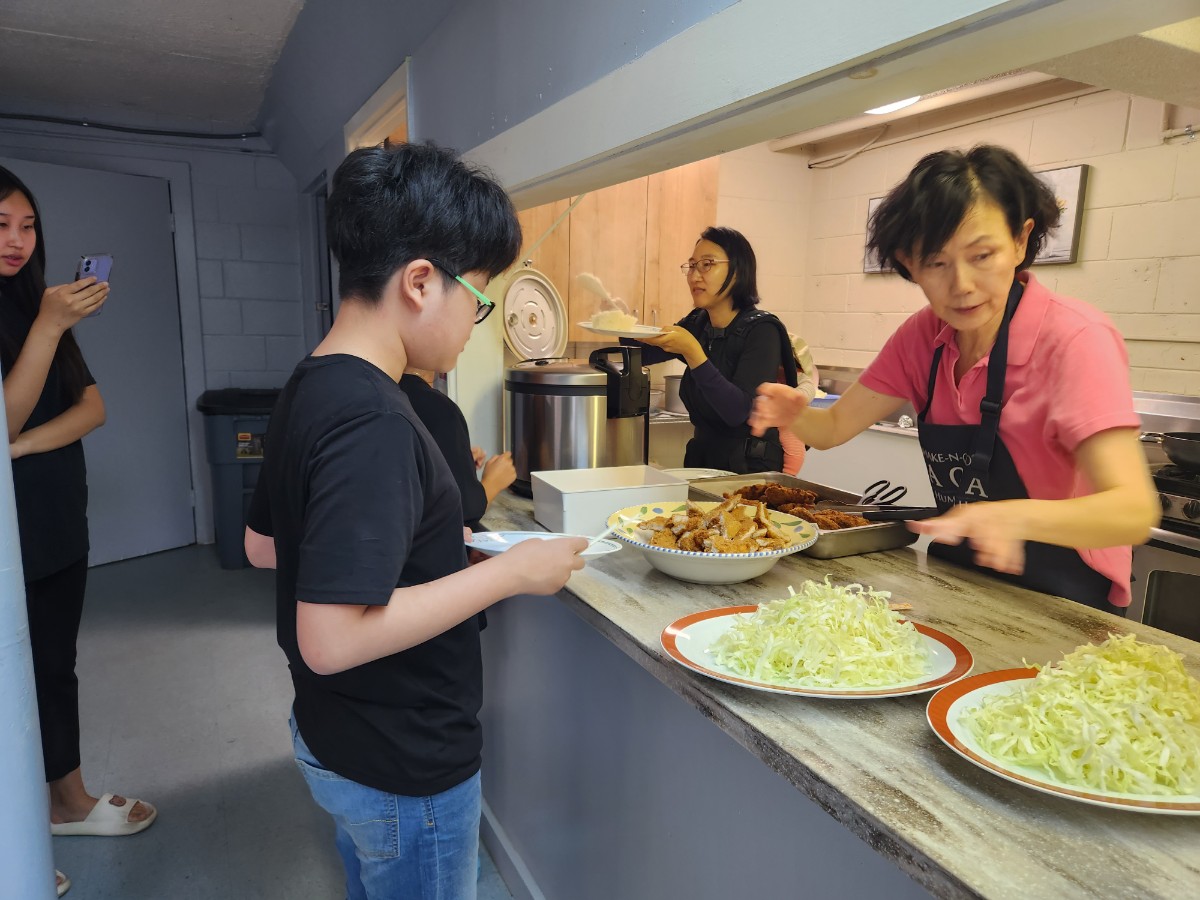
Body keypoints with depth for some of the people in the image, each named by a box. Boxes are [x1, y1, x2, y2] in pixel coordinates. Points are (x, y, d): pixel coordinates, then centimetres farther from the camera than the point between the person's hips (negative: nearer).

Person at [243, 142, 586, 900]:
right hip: (402, 771, -8)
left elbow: (263, 544, 10)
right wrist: (510, 572, -24)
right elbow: (332, 639, -31)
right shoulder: (373, 422, -29)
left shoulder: (307, 390, -1)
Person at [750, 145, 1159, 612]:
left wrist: (1015, 516, -47)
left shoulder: (1074, 339, -20)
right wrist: (796, 415, -22)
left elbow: (1134, 510, -28)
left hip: (1059, 608, -6)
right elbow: (834, 427, 1)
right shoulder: (924, 336, -2)